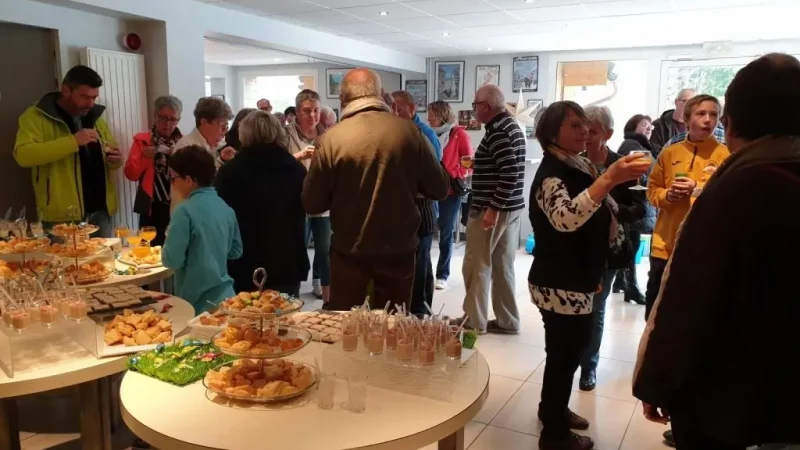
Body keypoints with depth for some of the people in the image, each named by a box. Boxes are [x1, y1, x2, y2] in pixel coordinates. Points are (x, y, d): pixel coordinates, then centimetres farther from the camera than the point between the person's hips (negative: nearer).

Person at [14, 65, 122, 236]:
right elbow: (23, 154, -20)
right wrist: (73, 141, -26)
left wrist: (115, 161, -1)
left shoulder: (95, 116, 14)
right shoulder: (36, 116, -5)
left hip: (99, 211, 6)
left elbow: (108, 154, 23)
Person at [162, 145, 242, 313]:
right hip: (225, 296, 6)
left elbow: (172, 260, -17)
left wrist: (169, 239, 2)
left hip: (198, 303, -6)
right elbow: (236, 251, 14)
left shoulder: (185, 211, -18)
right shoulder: (226, 208, 4)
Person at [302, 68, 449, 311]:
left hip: (349, 251, -1)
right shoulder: (409, 131, -7)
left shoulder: (331, 139, -11)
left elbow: (312, 204, -5)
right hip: (399, 249, 2)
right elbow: (439, 188, 0)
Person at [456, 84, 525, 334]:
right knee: (503, 266, 13)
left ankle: (474, 321, 11)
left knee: (476, 266, 2)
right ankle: (507, 321, 20)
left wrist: (493, 208, -24)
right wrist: (478, 163, 23)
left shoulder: (497, 131, -17)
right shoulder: (511, 126, 13)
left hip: (494, 209, -10)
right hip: (512, 207, 10)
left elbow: (510, 172, -26)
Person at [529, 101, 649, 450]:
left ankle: (553, 409, 41)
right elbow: (565, 218, -44)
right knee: (565, 353, 3)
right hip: (560, 284, -9)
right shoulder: (551, 174, -21)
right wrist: (609, 179, -52)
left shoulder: (579, 165, 8)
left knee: (570, 348, 21)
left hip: (576, 279, 9)